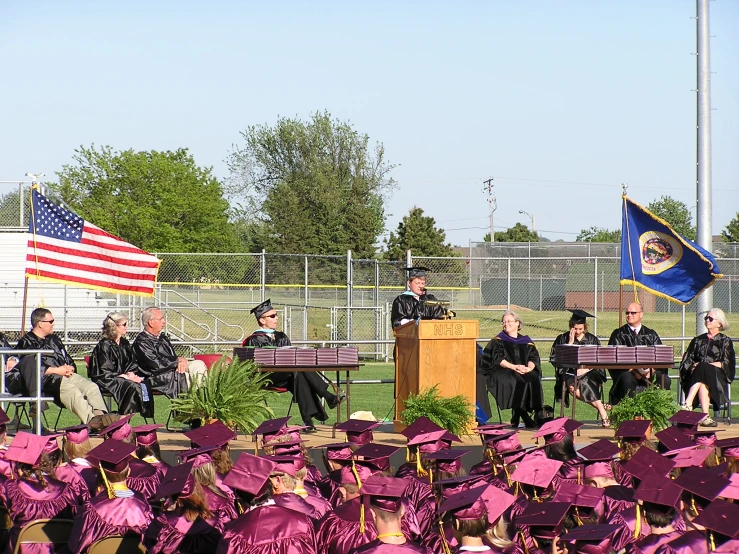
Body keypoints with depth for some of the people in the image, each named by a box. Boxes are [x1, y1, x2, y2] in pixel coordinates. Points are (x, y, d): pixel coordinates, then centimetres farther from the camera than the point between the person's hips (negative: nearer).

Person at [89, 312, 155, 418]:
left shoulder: (124, 343, 15)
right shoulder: (104, 345, -9)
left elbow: (132, 365, 18)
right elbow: (105, 372, -14)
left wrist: (130, 374, -6)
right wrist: (126, 377, -18)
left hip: (122, 377, 7)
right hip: (106, 381, -7)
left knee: (144, 386, -23)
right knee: (132, 386, -32)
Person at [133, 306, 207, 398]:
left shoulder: (162, 337, 16)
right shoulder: (141, 342, -12)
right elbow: (156, 364, -19)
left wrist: (181, 361, -8)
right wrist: (178, 360, -8)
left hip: (173, 369, 8)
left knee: (198, 364, -8)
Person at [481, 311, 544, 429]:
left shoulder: (526, 341, 20)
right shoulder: (498, 341, 13)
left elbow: (533, 358, 8)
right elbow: (497, 359, -3)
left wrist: (529, 368, -15)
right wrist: (514, 367, -18)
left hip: (525, 372, 2)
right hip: (504, 372, -2)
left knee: (534, 379, -30)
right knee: (518, 381, -34)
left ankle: (516, 417, -30)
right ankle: (525, 418, -35)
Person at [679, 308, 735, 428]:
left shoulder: (725, 341, 17)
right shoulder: (698, 340, 25)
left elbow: (727, 364, 3)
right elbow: (686, 361, 15)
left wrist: (707, 365, -12)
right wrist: (694, 366, -9)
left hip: (717, 377, -2)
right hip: (696, 376, 2)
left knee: (703, 370, -38)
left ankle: (688, 404, -50)